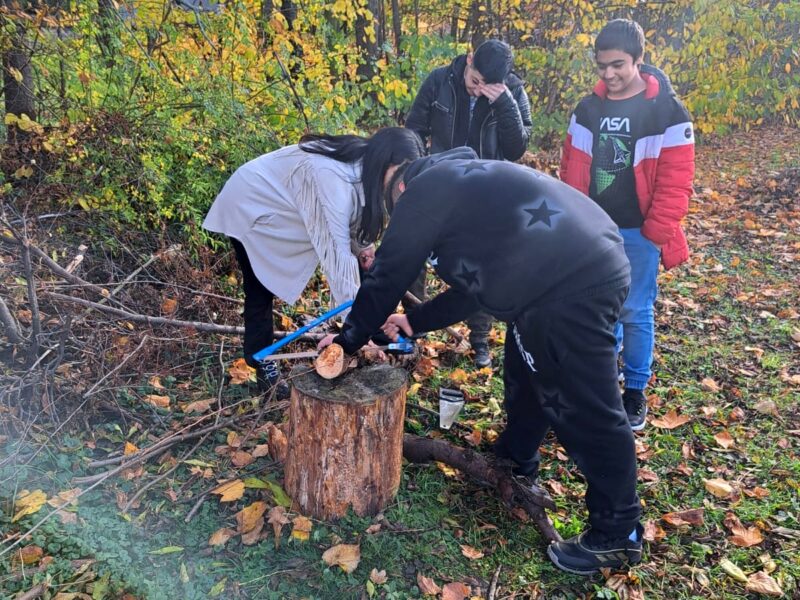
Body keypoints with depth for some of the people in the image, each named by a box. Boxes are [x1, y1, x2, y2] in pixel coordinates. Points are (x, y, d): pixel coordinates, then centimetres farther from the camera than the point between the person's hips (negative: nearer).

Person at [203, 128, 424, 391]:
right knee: (260, 290, -2)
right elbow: (335, 250, -41)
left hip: (277, 203, 8)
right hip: (250, 206, -8)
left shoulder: (362, 164, -13)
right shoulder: (333, 178, -40)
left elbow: (348, 212, 3)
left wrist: (361, 244, -18)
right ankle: (260, 360, 14)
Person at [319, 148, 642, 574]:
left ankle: (617, 534, 13)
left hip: (571, 284, -11)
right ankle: (515, 460, 47)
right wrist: (414, 322, 35)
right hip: (591, 265, 11)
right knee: (526, 373, 27)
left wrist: (350, 338, 15)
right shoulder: (462, 183, 29)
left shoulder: (425, 189, 1)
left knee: (586, 410, -1)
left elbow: (388, 275, 3)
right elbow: (473, 285, 31)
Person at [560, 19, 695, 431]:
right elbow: (572, 171, 10)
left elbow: (675, 183, -9)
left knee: (635, 314, 5)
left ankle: (635, 392, 21)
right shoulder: (587, 109, 6)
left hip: (637, 235, -4)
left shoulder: (667, 111, -7)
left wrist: (655, 234, -12)